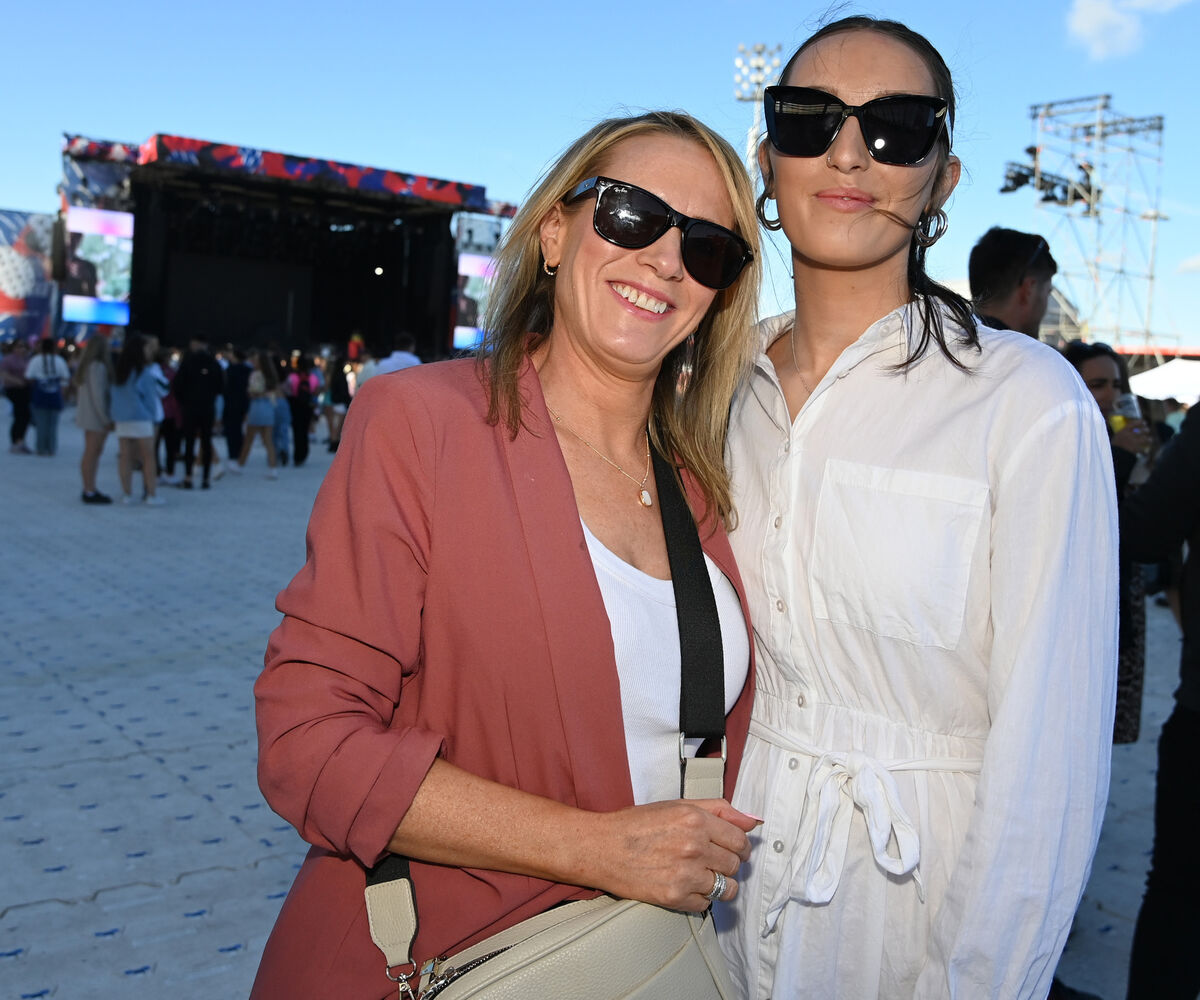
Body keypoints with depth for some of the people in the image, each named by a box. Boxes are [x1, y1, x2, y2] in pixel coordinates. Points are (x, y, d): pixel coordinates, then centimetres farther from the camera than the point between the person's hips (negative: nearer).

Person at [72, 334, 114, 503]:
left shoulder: (86, 365, 12)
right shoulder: (98, 367, -17)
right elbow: (98, 395, -19)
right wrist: (106, 419, -15)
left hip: (86, 415, 10)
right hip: (96, 416, -10)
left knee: (92, 453, 15)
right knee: (92, 454, -6)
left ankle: (89, 489, 20)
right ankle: (90, 492, -3)